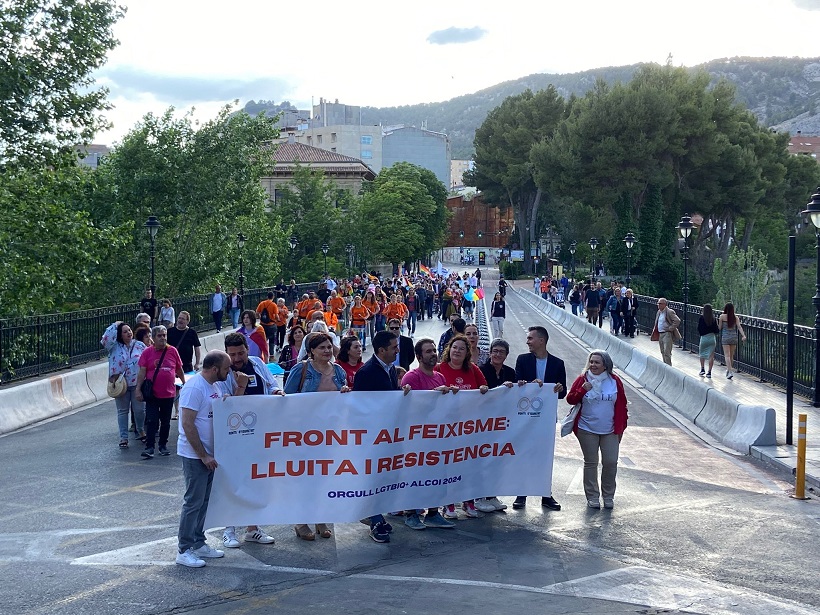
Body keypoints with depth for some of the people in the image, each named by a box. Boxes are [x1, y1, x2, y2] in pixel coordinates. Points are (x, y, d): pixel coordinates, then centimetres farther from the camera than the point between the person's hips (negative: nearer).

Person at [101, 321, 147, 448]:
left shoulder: (140, 346, 0)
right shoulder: (114, 346, -4)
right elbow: (105, 339, -23)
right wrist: (115, 325, -17)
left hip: (137, 384, 1)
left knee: (139, 409, 10)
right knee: (122, 411, 7)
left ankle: (141, 431, 34)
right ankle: (123, 437, 13)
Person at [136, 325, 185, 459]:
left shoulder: (172, 351, 1)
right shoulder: (147, 352, -3)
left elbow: (179, 370, 13)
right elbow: (142, 372, -4)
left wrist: (184, 384, 20)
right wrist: (138, 389, -9)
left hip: (169, 393, 2)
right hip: (152, 394, -2)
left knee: (166, 422, 11)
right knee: (151, 421, -4)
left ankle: (163, 445, 23)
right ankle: (149, 447, -2)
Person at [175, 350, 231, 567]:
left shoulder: (214, 386, 10)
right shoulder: (194, 387, -19)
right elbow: (187, 425, -21)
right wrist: (203, 456, -19)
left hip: (208, 454, 9)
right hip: (194, 455, -9)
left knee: (203, 501, 15)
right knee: (193, 502, -4)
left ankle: (198, 543, 26)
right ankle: (184, 551, 4)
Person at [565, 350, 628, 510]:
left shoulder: (614, 381, 0)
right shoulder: (583, 379, -2)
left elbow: (622, 405, 6)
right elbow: (570, 399, 0)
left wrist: (621, 427, 6)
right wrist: (582, 390, -17)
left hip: (610, 431, 1)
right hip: (587, 430, -1)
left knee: (611, 462, -1)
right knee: (590, 463, 5)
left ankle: (608, 496, 16)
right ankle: (592, 497, 16)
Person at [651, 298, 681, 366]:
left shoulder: (669, 312, -13)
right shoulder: (658, 312, 13)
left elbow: (677, 321, -19)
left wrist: (670, 328, -17)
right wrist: (655, 329, 15)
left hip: (667, 334, -9)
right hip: (660, 334, 9)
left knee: (667, 352, -12)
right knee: (663, 352, 13)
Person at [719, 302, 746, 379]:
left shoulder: (722, 316, -5)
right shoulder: (736, 318, 4)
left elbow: (719, 328, 0)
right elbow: (739, 327, -8)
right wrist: (743, 335, -16)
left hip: (725, 337, -4)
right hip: (734, 337, 4)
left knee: (727, 355, -6)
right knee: (731, 355, 16)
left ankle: (730, 371, -18)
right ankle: (730, 369, 29)